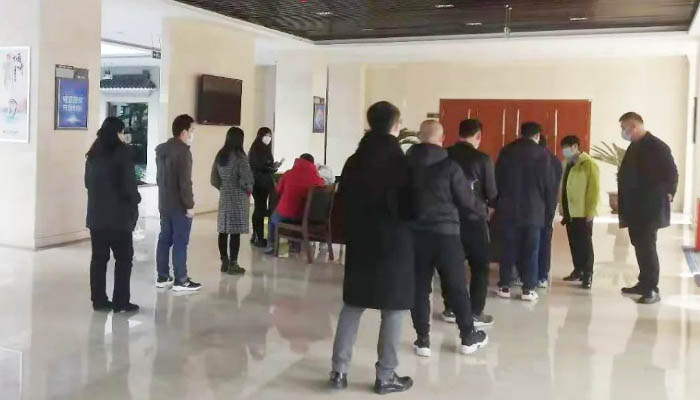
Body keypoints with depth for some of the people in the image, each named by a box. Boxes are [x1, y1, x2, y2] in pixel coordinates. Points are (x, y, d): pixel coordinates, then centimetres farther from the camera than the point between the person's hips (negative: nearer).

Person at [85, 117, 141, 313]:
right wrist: (135, 200, 3)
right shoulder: (121, 152, -11)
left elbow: (88, 182, 14)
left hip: (96, 213, 6)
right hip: (118, 214, -6)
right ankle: (121, 302, 4)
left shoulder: (94, 153, 9)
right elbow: (128, 183, -14)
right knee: (124, 258, 3)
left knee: (98, 258, 9)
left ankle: (99, 300, 12)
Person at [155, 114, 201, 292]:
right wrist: (190, 205, -16)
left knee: (164, 239, 12)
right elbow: (185, 182, -22)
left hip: (164, 203, 9)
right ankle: (180, 281, 0)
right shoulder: (183, 151, -18)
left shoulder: (162, 150, 11)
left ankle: (162, 277, 18)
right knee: (180, 243, -4)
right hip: (179, 206, -9)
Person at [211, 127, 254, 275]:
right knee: (235, 232, -2)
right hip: (238, 198, -7)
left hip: (224, 197, 7)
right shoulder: (240, 156, -14)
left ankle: (224, 262, 17)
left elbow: (214, 179, 10)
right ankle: (233, 265, 2)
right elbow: (246, 179, -18)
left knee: (223, 230, 10)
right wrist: (249, 190, 1)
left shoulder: (220, 155, 6)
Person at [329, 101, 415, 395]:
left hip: (360, 242, 5)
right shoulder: (401, 162, -12)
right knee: (393, 311, 6)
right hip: (394, 244, -5)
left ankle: (339, 370, 15)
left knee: (351, 306, 13)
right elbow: (411, 208, -9)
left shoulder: (354, 161, 3)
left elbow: (343, 201, 8)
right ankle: (385, 376, 13)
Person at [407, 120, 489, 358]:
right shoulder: (450, 166, -7)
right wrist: (484, 210, 17)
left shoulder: (406, 164, 1)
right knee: (457, 287, 9)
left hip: (415, 232, 2)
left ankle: (422, 340, 11)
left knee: (419, 287, 8)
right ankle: (468, 337, 20)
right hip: (446, 232, -2)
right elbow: (466, 200, -2)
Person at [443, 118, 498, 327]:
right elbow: (491, 192, -6)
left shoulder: (445, 156, 0)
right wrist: (489, 209, 15)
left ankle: (450, 309, 18)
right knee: (480, 267, 7)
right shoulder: (483, 159, -10)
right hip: (474, 219, -4)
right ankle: (476, 313, 6)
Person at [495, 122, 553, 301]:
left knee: (508, 248, 6)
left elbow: (497, 179, 5)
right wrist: (547, 206, 7)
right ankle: (529, 288, 1)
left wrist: (497, 204, 10)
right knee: (531, 249, 2)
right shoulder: (541, 153, -1)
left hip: (509, 207, 2)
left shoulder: (506, 151, 4)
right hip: (533, 209, -2)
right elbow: (548, 183, -2)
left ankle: (504, 286, 6)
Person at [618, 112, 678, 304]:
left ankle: (652, 290, -1)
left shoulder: (657, 146, -11)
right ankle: (644, 284, 23)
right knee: (640, 246, 13)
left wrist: (667, 194, -13)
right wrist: (623, 205, 11)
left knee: (647, 247, -6)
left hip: (650, 208, -8)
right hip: (634, 208, 8)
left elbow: (671, 173, -12)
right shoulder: (634, 147, 13)